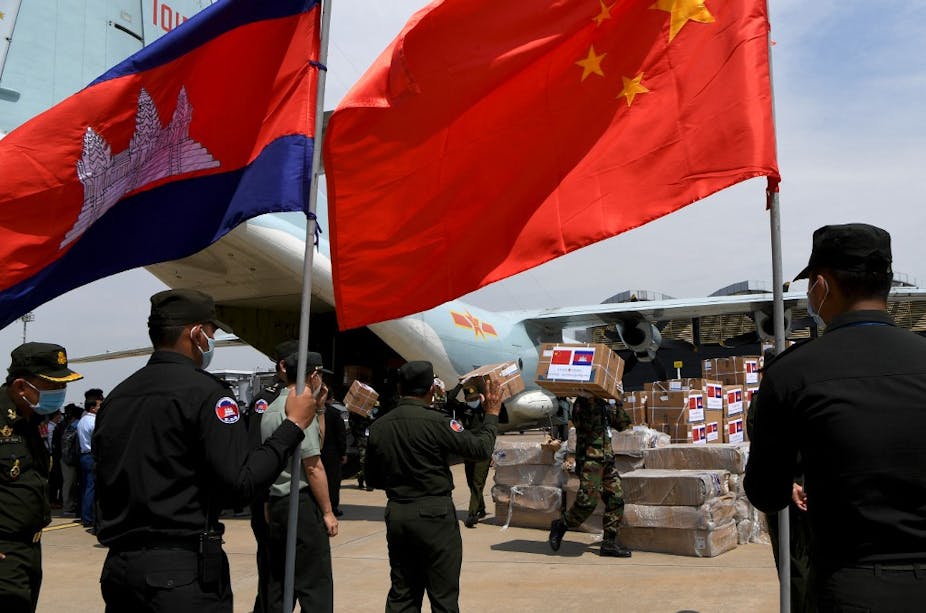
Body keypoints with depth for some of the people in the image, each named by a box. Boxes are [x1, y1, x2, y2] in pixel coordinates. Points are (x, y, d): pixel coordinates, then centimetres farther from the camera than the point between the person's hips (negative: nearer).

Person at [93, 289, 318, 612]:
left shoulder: (116, 396, 8)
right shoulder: (204, 390, -13)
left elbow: (106, 480, 15)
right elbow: (241, 482, -19)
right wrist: (293, 425, -10)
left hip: (118, 565, 7)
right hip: (181, 572, -7)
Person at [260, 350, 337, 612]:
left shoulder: (272, 409, 13)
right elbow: (313, 467, -17)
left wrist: (319, 408, 14)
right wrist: (327, 512, -11)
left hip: (274, 503, 9)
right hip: (301, 505, -9)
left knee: (278, 585, 14)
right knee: (315, 587, -5)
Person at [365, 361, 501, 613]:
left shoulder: (378, 426, 1)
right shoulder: (435, 422, -16)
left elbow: (373, 478, 8)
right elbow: (480, 448, -12)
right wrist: (492, 414, 3)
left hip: (396, 513, 6)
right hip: (434, 514, -5)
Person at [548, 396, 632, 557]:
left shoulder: (603, 404, 18)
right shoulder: (581, 403, -5)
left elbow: (623, 423, 17)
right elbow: (588, 424, -22)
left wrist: (618, 403, 8)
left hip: (607, 460, 8)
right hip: (590, 458, -8)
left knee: (616, 500, 0)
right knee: (588, 500, -14)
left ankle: (609, 542, 6)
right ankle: (560, 526, 8)